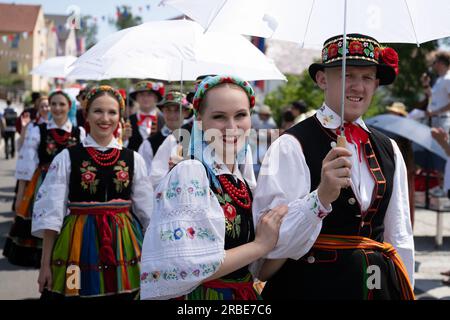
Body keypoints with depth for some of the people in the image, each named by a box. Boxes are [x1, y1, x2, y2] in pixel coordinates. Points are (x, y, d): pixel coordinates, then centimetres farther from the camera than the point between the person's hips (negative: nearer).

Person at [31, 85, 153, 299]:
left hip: (123, 245, 2)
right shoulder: (67, 158, -4)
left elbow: (148, 211, 9)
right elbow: (51, 213, -3)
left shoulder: (133, 159, 3)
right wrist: (45, 264, -4)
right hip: (79, 244, -2)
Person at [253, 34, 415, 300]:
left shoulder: (389, 150, 6)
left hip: (380, 286, 6)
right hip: (311, 285, -5)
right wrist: (321, 197, -35)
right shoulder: (291, 147, -14)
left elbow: (400, 237, 12)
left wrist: (406, 290, 12)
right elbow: (271, 242, -23)